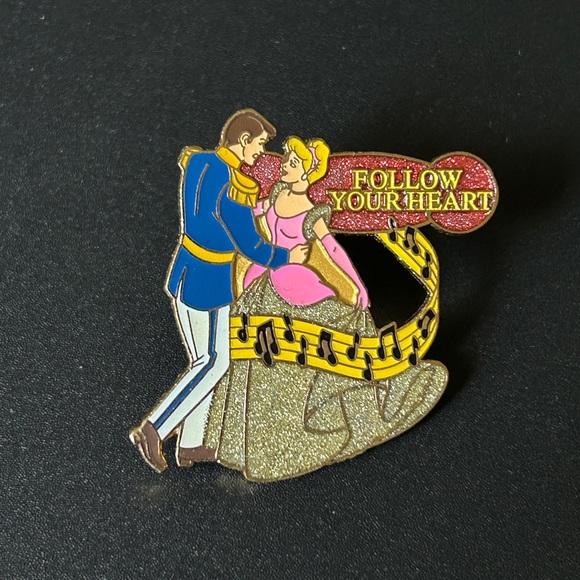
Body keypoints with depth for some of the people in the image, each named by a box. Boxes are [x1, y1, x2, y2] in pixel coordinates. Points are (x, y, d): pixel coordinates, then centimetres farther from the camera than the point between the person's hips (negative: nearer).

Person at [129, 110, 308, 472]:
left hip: (185, 274, 9)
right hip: (209, 286, -9)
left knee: (205, 360, 17)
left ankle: (190, 445, 26)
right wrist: (286, 257, 3)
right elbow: (250, 247, -15)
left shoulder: (196, 163, -1)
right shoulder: (234, 192, -26)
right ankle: (155, 429, 6)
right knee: (215, 363, 7)